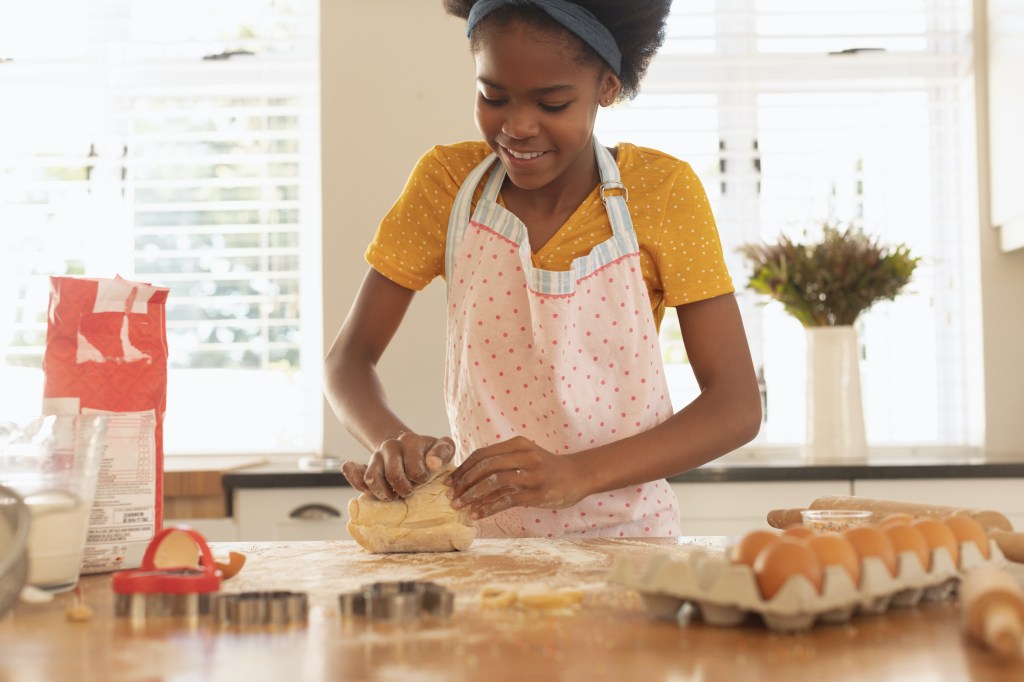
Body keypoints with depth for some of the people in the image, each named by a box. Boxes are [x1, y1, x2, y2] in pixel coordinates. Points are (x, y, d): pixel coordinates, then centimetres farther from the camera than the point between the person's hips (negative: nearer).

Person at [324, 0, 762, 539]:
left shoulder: (662, 190, -7)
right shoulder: (446, 182, -3)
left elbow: (737, 404, -10)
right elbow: (349, 358, 1)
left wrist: (578, 473, -26)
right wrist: (392, 443, -23)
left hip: (626, 534, -1)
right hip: (483, 536, 1)